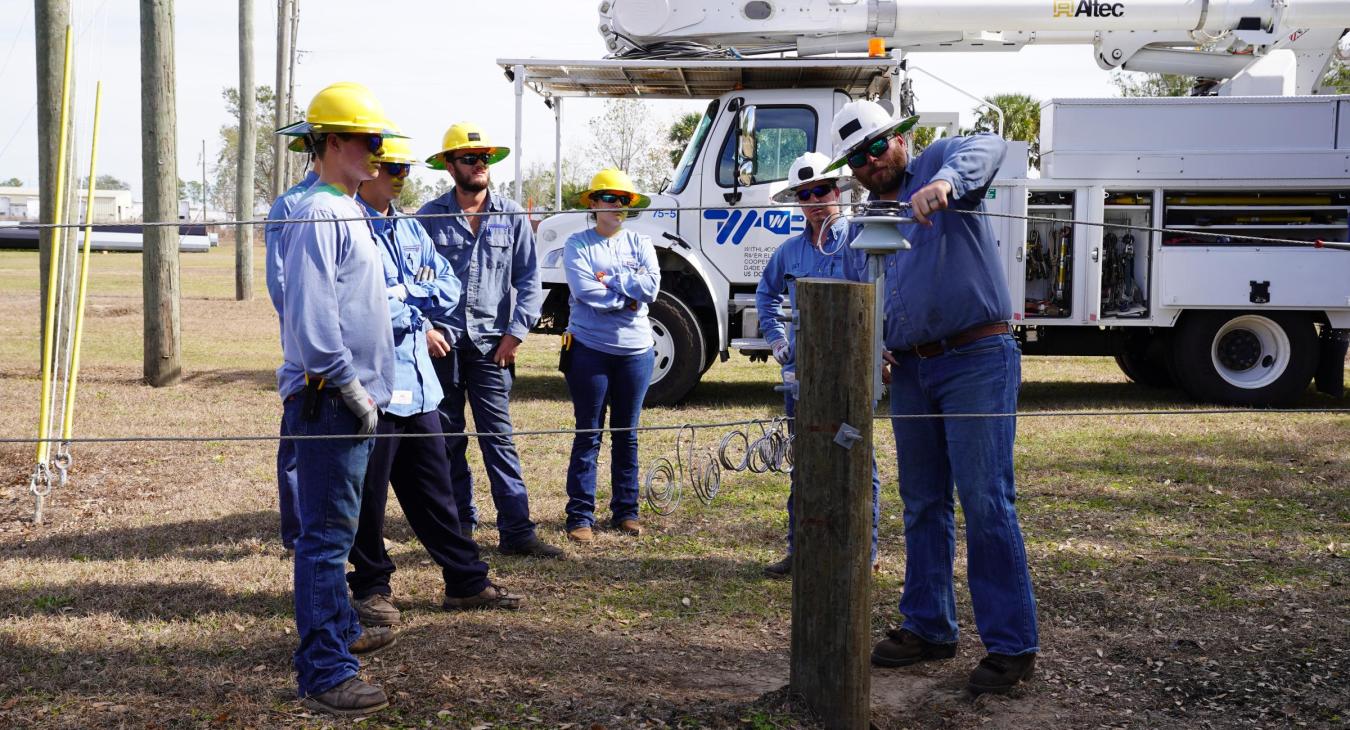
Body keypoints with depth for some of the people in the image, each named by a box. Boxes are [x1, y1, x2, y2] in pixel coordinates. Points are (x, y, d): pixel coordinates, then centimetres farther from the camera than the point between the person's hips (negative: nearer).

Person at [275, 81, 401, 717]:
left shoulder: (346, 212, 17)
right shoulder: (318, 216, -15)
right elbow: (311, 319, -23)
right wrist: (352, 389, -20)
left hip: (351, 398, 10)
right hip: (329, 399, -10)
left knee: (334, 527, 21)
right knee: (326, 533, -7)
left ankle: (337, 629, 36)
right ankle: (324, 674, -3)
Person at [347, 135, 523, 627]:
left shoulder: (410, 229, 16)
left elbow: (448, 290, 10)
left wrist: (402, 295, -7)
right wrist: (416, 300, -7)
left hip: (417, 379, 8)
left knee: (433, 486, 14)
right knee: (368, 492, 4)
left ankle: (466, 581, 21)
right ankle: (370, 588, 18)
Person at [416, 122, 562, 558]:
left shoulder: (512, 216, 4)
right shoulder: (430, 217, 3)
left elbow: (528, 279, 4)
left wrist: (516, 332, -3)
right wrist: (424, 327, -6)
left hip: (491, 344, -1)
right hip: (442, 342, 1)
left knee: (499, 437, -4)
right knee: (447, 438, 9)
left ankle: (516, 531, -4)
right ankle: (460, 526, 20)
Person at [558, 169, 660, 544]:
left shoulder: (639, 243, 8)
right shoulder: (578, 244, 0)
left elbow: (651, 286, -8)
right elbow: (583, 289, -16)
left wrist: (607, 280, -13)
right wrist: (628, 295, -11)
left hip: (635, 350, 3)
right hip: (589, 349, -3)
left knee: (626, 434, 10)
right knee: (588, 434, 1)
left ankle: (625, 510, 19)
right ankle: (580, 515, 5)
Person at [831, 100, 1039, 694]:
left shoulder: (937, 165, 0)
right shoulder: (861, 232, 19)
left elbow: (985, 149, -23)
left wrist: (946, 181, -43)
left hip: (977, 360, -7)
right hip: (910, 372, 7)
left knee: (986, 501, -10)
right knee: (922, 504, 13)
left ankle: (1011, 644, -3)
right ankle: (929, 627, 25)